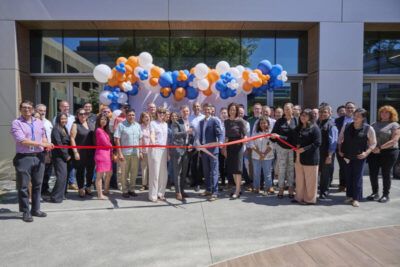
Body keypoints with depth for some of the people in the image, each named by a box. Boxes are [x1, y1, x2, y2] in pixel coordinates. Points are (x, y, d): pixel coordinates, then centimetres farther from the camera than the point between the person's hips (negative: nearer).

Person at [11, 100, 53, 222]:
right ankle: (26, 212, 14)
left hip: (39, 157, 5)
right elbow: (22, 140, -14)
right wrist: (41, 144, -17)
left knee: (37, 185, 12)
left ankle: (35, 209, 24)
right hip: (23, 158, -5)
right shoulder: (16, 123, -4)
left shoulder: (39, 122, 13)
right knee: (23, 186, 3)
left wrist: (47, 144, -3)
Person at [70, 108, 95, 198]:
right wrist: (75, 152, -14)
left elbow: (94, 137, 16)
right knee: (80, 171, 5)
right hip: (80, 153, -4)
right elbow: (72, 139, -8)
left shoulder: (91, 125, 12)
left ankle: (88, 187, 27)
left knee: (91, 170, 9)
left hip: (91, 152, 4)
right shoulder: (75, 125, -2)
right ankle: (81, 189, 17)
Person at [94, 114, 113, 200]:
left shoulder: (105, 130, 17)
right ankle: (100, 195, 1)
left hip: (107, 153, 10)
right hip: (101, 153, -10)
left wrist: (111, 152, 2)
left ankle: (106, 190, 32)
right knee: (100, 174, -4)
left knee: (109, 173, 18)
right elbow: (106, 143, -12)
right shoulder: (99, 130, -11)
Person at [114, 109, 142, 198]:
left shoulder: (137, 125, 10)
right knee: (124, 173, 6)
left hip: (135, 153, 4)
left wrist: (140, 151, 9)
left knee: (134, 173, 10)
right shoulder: (121, 125, -4)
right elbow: (117, 140, -7)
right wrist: (119, 153, -12)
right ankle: (125, 191, 17)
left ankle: (131, 189, 23)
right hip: (125, 153, -4)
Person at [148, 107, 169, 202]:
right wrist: (153, 142, -35)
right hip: (155, 150, -5)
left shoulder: (166, 124, 17)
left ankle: (160, 193, 17)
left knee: (163, 173, 5)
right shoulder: (153, 123, 1)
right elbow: (152, 135, -14)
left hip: (164, 150, 5)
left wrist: (168, 151, 15)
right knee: (154, 172, -5)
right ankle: (153, 195, 3)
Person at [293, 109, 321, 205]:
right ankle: (299, 197, 24)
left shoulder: (314, 128, -8)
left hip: (310, 158, -7)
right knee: (299, 179, 12)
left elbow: (317, 143, -14)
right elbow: (295, 140, 24)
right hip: (299, 157, 7)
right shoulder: (298, 128, 15)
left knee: (310, 180, 3)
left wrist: (304, 149, -20)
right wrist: (296, 146, 1)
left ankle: (309, 199, 15)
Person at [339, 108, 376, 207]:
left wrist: (366, 153, -13)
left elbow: (373, 143, -1)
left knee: (357, 177, -2)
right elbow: (340, 139, 12)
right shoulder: (346, 127, 0)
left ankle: (356, 198, 7)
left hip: (359, 157, -3)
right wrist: (340, 150, 5)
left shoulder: (368, 129, -7)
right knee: (348, 176, 9)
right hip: (347, 156, 3)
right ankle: (349, 196, 22)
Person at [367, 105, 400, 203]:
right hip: (373, 152, 4)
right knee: (373, 173, 3)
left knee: (386, 174, 3)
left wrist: (380, 148, -20)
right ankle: (375, 193, 18)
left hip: (388, 152, -4)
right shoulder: (374, 124, 15)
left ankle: (386, 195, 16)